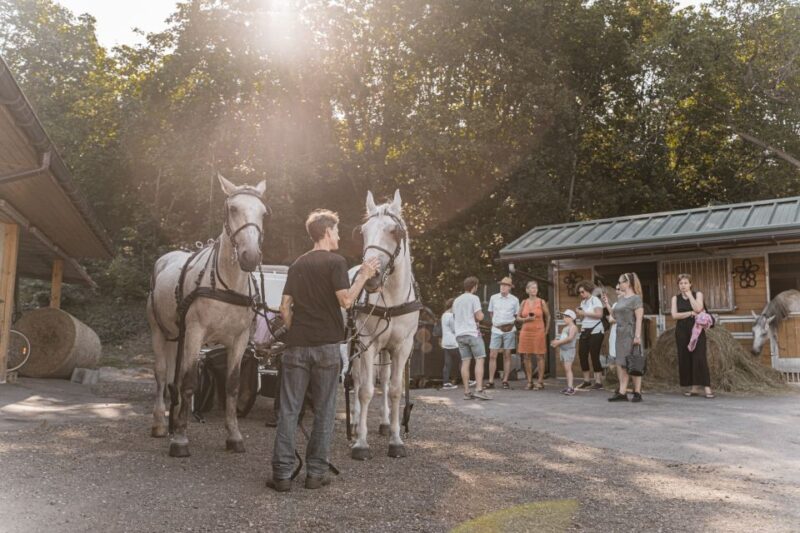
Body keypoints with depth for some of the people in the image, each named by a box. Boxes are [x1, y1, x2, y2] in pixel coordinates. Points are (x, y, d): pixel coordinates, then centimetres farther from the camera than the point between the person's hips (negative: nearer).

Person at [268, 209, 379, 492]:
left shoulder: (297, 264, 13)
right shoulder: (335, 261, -4)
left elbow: (285, 307, 10)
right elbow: (346, 300, -13)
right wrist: (363, 276, -3)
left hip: (296, 346, 4)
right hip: (326, 345, -4)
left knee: (289, 410, 4)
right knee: (323, 411, 6)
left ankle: (282, 474, 4)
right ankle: (316, 473, 10)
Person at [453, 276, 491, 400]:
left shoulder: (456, 301, 17)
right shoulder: (474, 298, -5)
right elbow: (479, 317, -11)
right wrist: (482, 314, 9)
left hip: (459, 334, 7)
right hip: (472, 333, -6)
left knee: (465, 362, 5)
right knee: (479, 360, -5)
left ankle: (467, 392, 2)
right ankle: (479, 390, -14)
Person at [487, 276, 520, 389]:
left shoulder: (514, 300, 1)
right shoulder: (493, 298, 3)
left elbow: (516, 315, 11)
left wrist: (508, 323, 4)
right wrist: (496, 322, 11)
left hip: (509, 330, -1)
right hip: (496, 329, 1)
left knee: (507, 356, 3)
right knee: (492, 356, -3)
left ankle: (505, 381, 9)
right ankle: (491, 381, 1)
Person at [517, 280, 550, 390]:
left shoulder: (541, 302, 1)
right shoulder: (524, 302, 7)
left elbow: (548, 316, 11)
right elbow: (518, 317, 12)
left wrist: (546, 330, 7)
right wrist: (526, 319, -7)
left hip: (538, 332, -3)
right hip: (526, 332, 3)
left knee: (539, 356, -2)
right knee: (526, 357, 3)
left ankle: (540, 382, 5)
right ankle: (529, 381, 11)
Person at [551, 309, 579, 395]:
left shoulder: (573, 327, -8)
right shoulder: (564, 327, 19)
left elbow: (570, 338, -20)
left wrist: (558, 342, -18)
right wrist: (556, 342, 2)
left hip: (569, 350, -9)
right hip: (562, 349, 9)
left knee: (568, 368, -15)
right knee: (566, 369, 8)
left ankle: (570, 388, -19)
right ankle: (569, 387, 11)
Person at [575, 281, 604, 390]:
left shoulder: (595, 300, -5)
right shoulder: (583, 302, 15)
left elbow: (599, 314, -18)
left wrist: (584, 313, -17)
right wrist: (579, 314, -1)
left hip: (595, 331, -7)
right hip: (585, 331, 7)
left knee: (594, 356, -7)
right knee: (582, 354, 1)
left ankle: (598, 382, -1)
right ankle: (587, 380, 12)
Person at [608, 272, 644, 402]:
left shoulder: (636, 298, -8)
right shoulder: (621, 298, 15)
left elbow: (639, 318, -13)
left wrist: (637, 336, -20)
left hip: (631, 334, -8)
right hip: (620, 333, 8)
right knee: (620, 364, 4)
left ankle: (637, 392, 9)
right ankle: (622, 392, 7)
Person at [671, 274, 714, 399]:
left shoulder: (698, 294, 5)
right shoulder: (676, 298, 10)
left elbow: (698, 309, -14)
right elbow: (674, 315, -3)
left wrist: (689, 295, -8)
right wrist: (690, 313, -11)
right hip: (682, 330, 3)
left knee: (699, 358, -11)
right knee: (685, 358, 1)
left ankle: (707, 387, -12)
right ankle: (695, 388, 8)